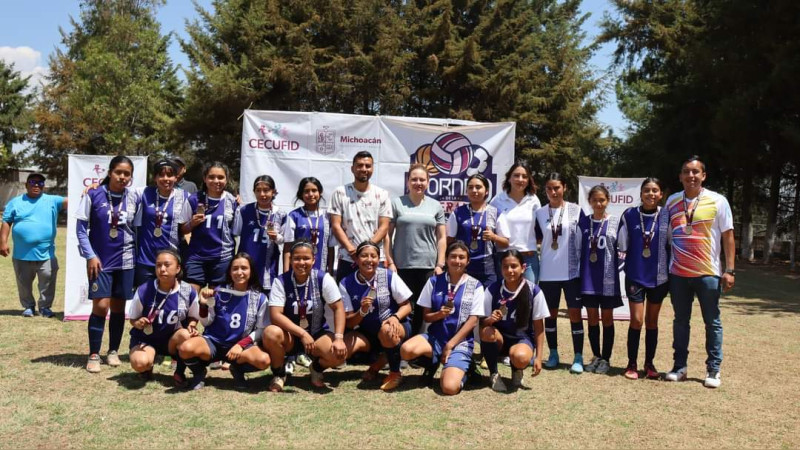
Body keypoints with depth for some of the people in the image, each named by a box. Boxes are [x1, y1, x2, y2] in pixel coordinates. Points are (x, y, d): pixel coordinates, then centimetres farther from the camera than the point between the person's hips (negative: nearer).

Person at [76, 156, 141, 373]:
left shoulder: (134, 197, 0)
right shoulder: (93, 195, -7)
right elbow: (81, 229, -3)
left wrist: (138, 252, 2)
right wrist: (90, 256, -10)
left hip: (125, 261, 3)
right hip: (100, 261, -3)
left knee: (119, 307, 9)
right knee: (101, 306, -7)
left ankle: (113, 351, 22)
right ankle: (93, 355, 5)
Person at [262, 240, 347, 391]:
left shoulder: (323, 279, -10)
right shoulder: (281, 281, -12)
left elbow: (338, 308, -8)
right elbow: (275, 315, -20)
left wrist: (339, 338, -21)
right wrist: (302, 334, -29)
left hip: (318, 334, 1)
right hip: (290, 336, 0)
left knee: (338, 354, -28)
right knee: (271, 333, -34)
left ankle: (317, 368, 10)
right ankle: (279, 373, -3)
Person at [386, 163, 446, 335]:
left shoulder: (436, 206, 11)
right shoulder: (397, 203, 5)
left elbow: (441, 238, 10)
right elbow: (387, 234, 3)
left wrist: (439, 265, 2)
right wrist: (390, 262, -4)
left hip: (428, 266, 2)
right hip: (402, 266, -2)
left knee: (424, 309, 6)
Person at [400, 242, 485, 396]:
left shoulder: (475, 286, -1)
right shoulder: (434, 281, 3)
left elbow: (473, 321, -4)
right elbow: (426, 316, 6)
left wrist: (450, 345, -9)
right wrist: (439, 314, -18)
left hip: (460, 341, -3)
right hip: (435, 337, 3)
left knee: (450, 387, -27)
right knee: (406, 350, -31)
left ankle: (460, 368, 9)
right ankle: (432, 362, 4)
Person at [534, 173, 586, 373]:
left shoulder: (576, 211, -2)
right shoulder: (540, 213, 3)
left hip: (572, 271, -2)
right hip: (548, 272, 2)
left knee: (575, 313, 0)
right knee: (550, 314, 10)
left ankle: (578, 358, 6)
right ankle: (553, 354, 22)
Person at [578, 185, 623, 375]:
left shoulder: (615, 222, -1)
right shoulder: (583, 222, 5)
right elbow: (578, 249, 9)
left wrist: (615, 268, -5)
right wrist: (578, 273, 5)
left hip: (608, 277, -2)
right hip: (588, 278, 2)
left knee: (607, 318, 6)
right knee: (592, 318, 8)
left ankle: (606, 359, 15)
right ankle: (596, 357, 19)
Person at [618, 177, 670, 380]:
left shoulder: (666, 217, 0)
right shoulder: (629, 215, -2)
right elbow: (622, 246, 3)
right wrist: (624, 266, -1)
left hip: (659, 276, 1)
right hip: (635, 276, -1)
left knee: (652, 321, 10)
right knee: (637, 320, -4)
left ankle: (649, 363, 20)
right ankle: (631, 364, 9)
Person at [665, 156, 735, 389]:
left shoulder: (717, 201, -4)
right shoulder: (672, 201, 6)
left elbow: (728, 236, -3)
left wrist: (729, 271, -8)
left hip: (708, 273, -3)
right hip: (677, 273, 3)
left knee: (712, 323, 5)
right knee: (680, 321, 11)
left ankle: (713, 370, 14)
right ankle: (679, 367, 20)